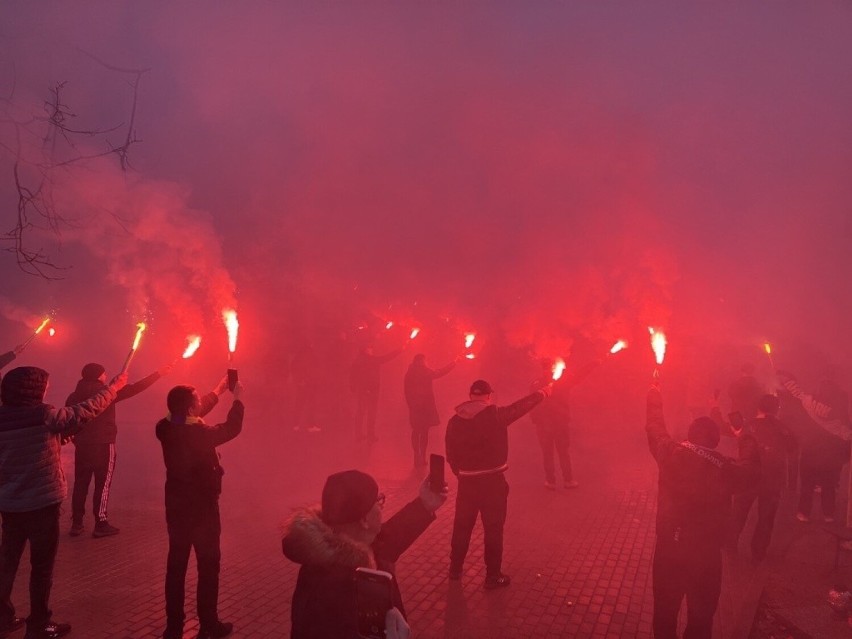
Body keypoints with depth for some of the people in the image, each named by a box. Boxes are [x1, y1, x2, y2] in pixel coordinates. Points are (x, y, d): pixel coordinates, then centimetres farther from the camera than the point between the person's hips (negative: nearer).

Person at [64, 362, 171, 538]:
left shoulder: (74, 396, 7)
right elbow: (135, 388, -9)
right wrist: (158, 374, -4)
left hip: (82, 445, 5)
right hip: (103, 445, -5)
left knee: (80, 484, 11)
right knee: (103, 484, 1)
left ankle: (76, 524, 15)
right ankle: (101, 524, 4)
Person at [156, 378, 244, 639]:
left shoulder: (167, 428, -6)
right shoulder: (198, 433, -26)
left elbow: (196, 413, 10)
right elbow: (231, 429, -11)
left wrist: (219, 390, 16)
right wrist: (238, 398, 1)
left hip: (176, 504, 6)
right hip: (202, 506, -6)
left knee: (176, 563, 14)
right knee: (208, 564, 7)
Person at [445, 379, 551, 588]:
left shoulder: (455, 420, -2)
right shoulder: (496, 415, -13)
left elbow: (450, 454, 3)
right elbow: (520, 406, 1)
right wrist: (543, 392, 16)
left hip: (466, 481, 4)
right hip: (491, 480, -4)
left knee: (462, 526, 18)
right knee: (493, 529, 8)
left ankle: (455, 569, 30)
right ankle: (493, 576, 17)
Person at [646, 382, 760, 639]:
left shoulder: (670, 454, -13)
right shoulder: (725, 468, -17)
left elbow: (654, 427, 4)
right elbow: (751, 470, 4)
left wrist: (654, 394, 20)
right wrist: (747, 440, 20)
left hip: (668, 546, 2)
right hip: (706, 552, -2)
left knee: (665, 608, 19)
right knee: (701, 613, 16)